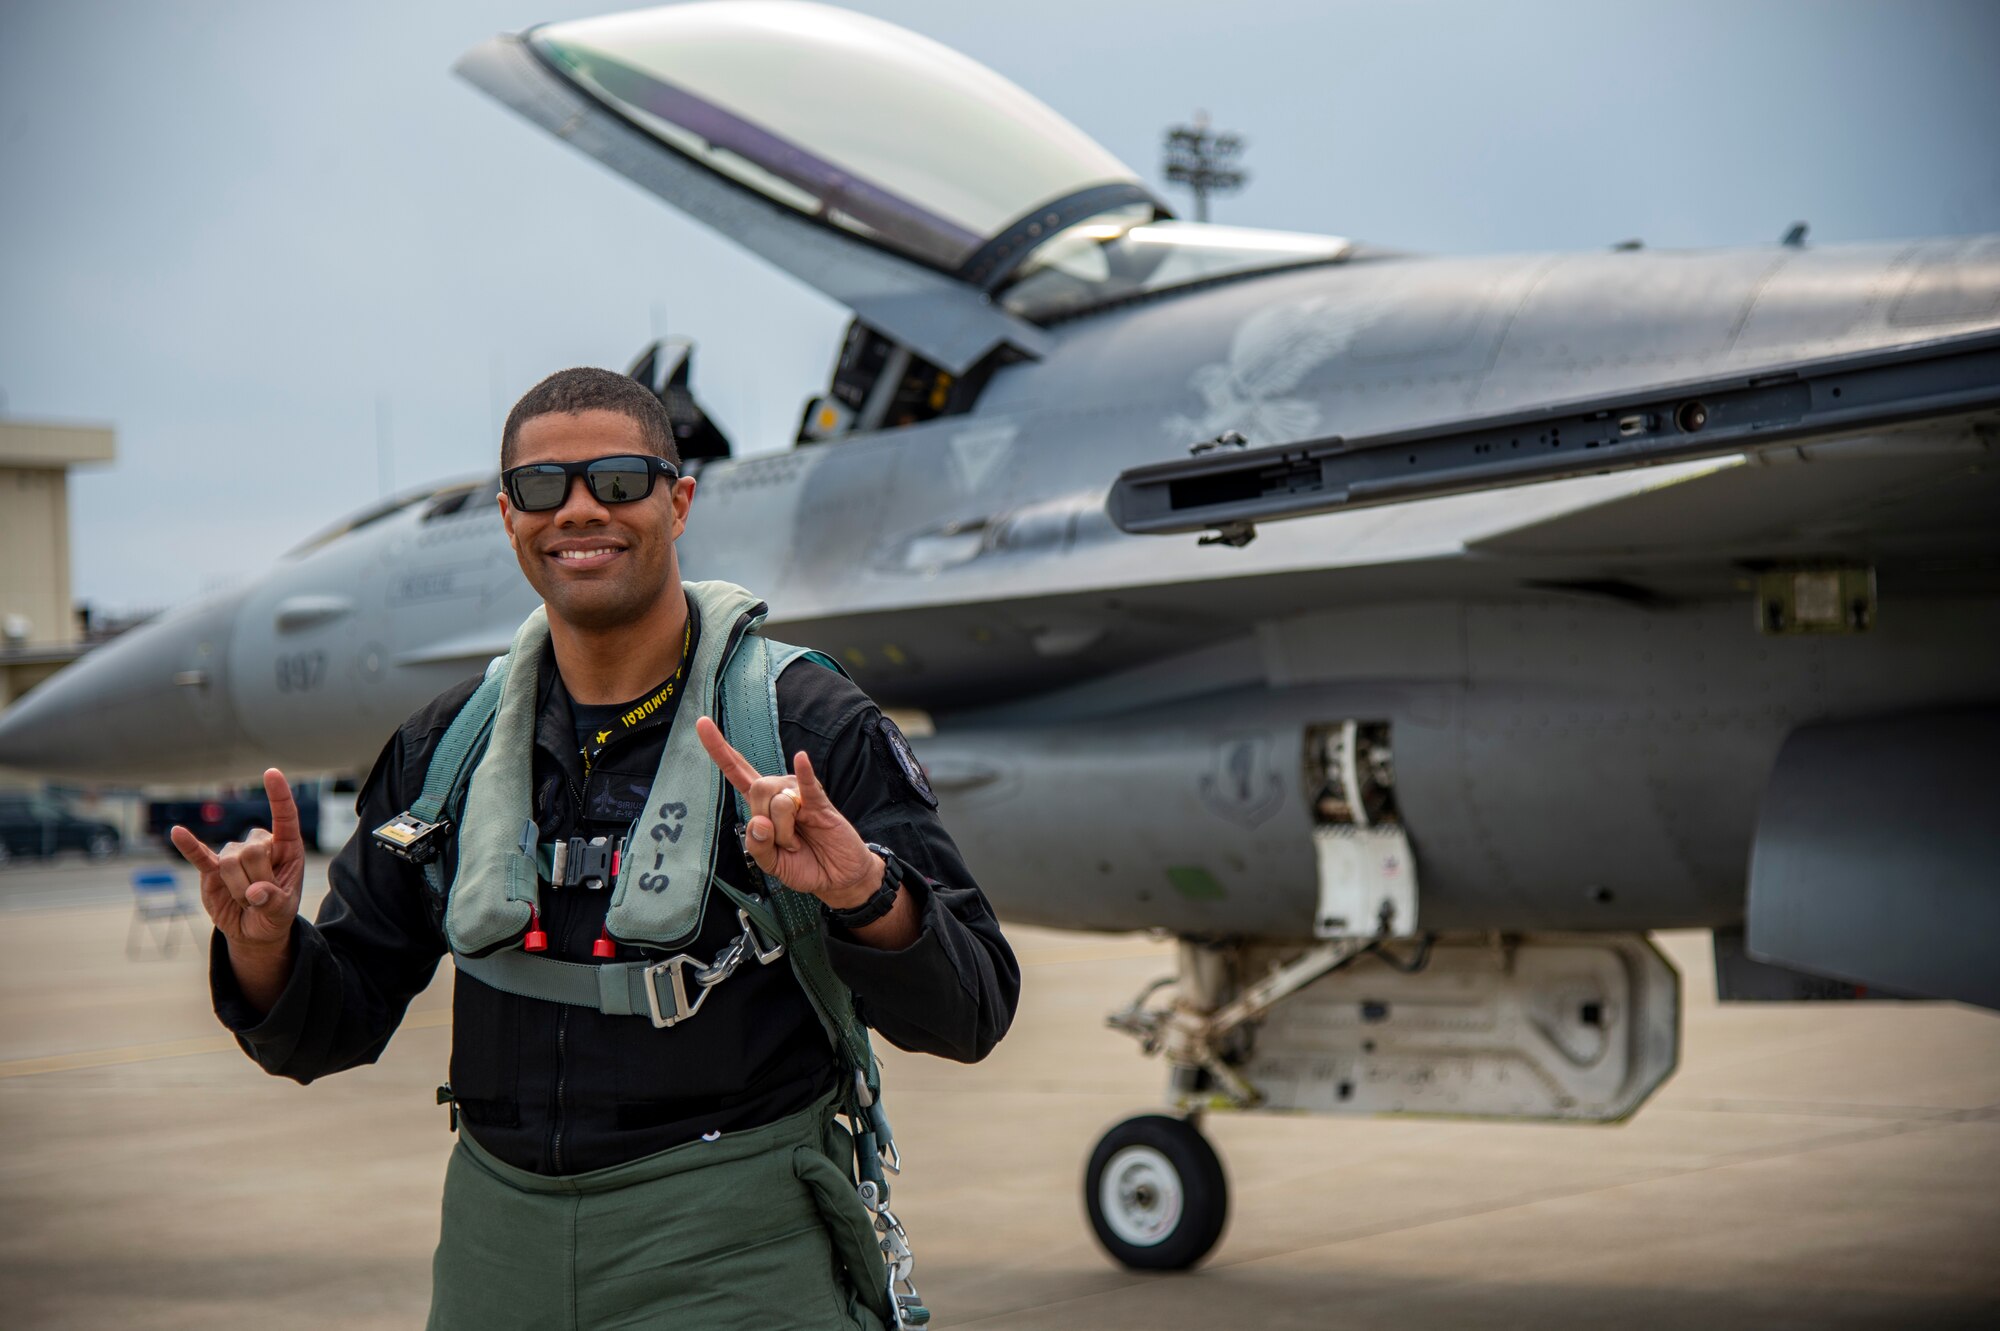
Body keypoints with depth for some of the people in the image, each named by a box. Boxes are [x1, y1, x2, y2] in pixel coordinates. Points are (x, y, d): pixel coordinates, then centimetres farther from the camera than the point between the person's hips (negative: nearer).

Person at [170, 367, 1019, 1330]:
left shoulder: (810, 729, -7)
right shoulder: (446, 747, 7)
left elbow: (968, 1015, -12)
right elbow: (333, 1025, 11)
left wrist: (864, 893, -31)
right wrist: (263, 947, -11)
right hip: (499, 1244, 4)